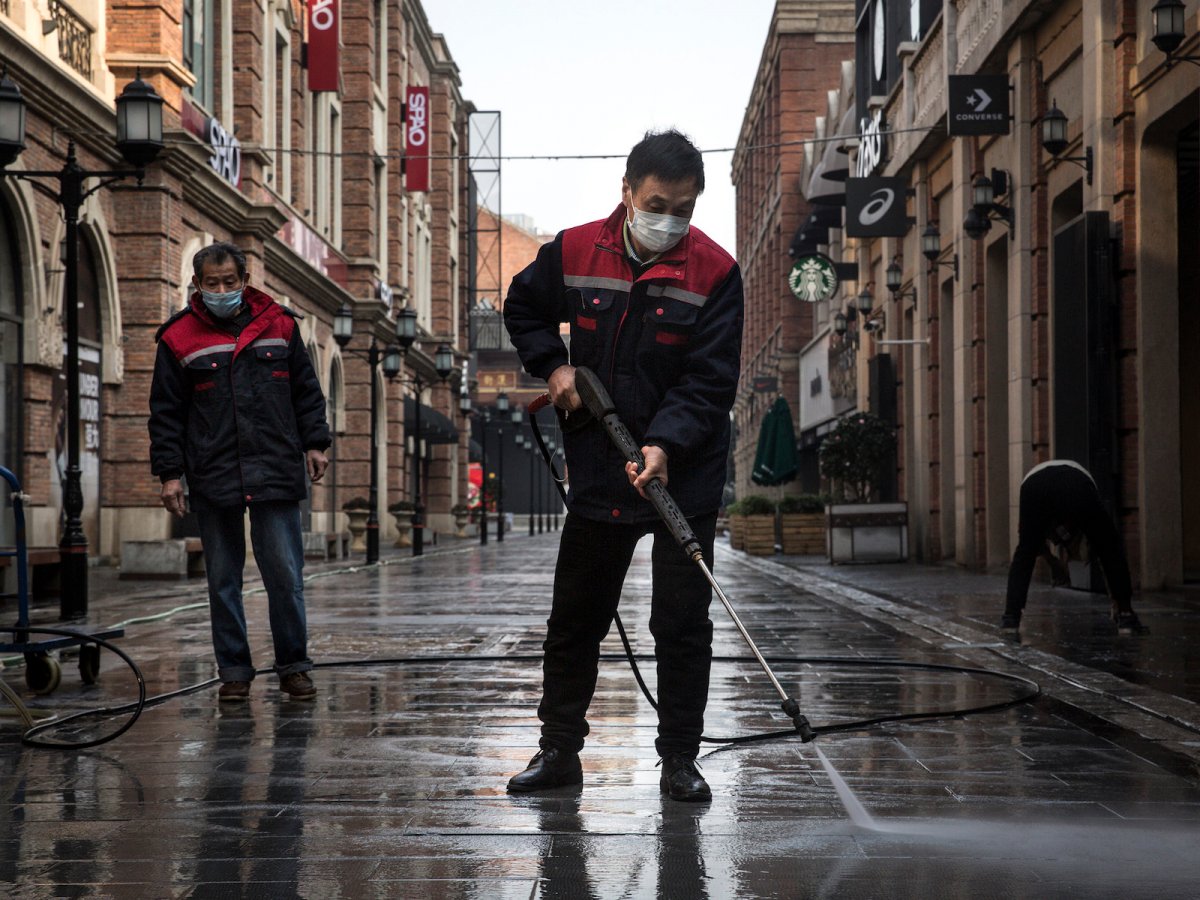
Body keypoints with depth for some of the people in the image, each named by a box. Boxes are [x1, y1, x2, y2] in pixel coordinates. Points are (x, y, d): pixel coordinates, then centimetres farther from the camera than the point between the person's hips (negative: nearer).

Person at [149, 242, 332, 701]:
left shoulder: (278, 325, 7)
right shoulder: (179, 338, 3)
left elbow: (306, 391, 14)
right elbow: (166, 412, 5)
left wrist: (314, 443, 6)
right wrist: (169, 472, 0)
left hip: (276, 474, 0)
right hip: (212, 481, 0)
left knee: (285, 574, -1)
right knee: (223, 580, 6)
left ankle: (293, 666, 11)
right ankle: (234, 670, 15)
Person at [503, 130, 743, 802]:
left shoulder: (715, 272, -11)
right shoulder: (573, 253, -3)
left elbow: (710, 382, -14)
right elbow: (523, 309, 17)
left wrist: (664, 445, -27)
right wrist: (554, 366, 1)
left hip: (686, 476, -3)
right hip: (599, 470, 3)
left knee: (683, 624, 1)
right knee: (575, 618, 11)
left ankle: (680, 759, 13)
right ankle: (559, 749, 23)